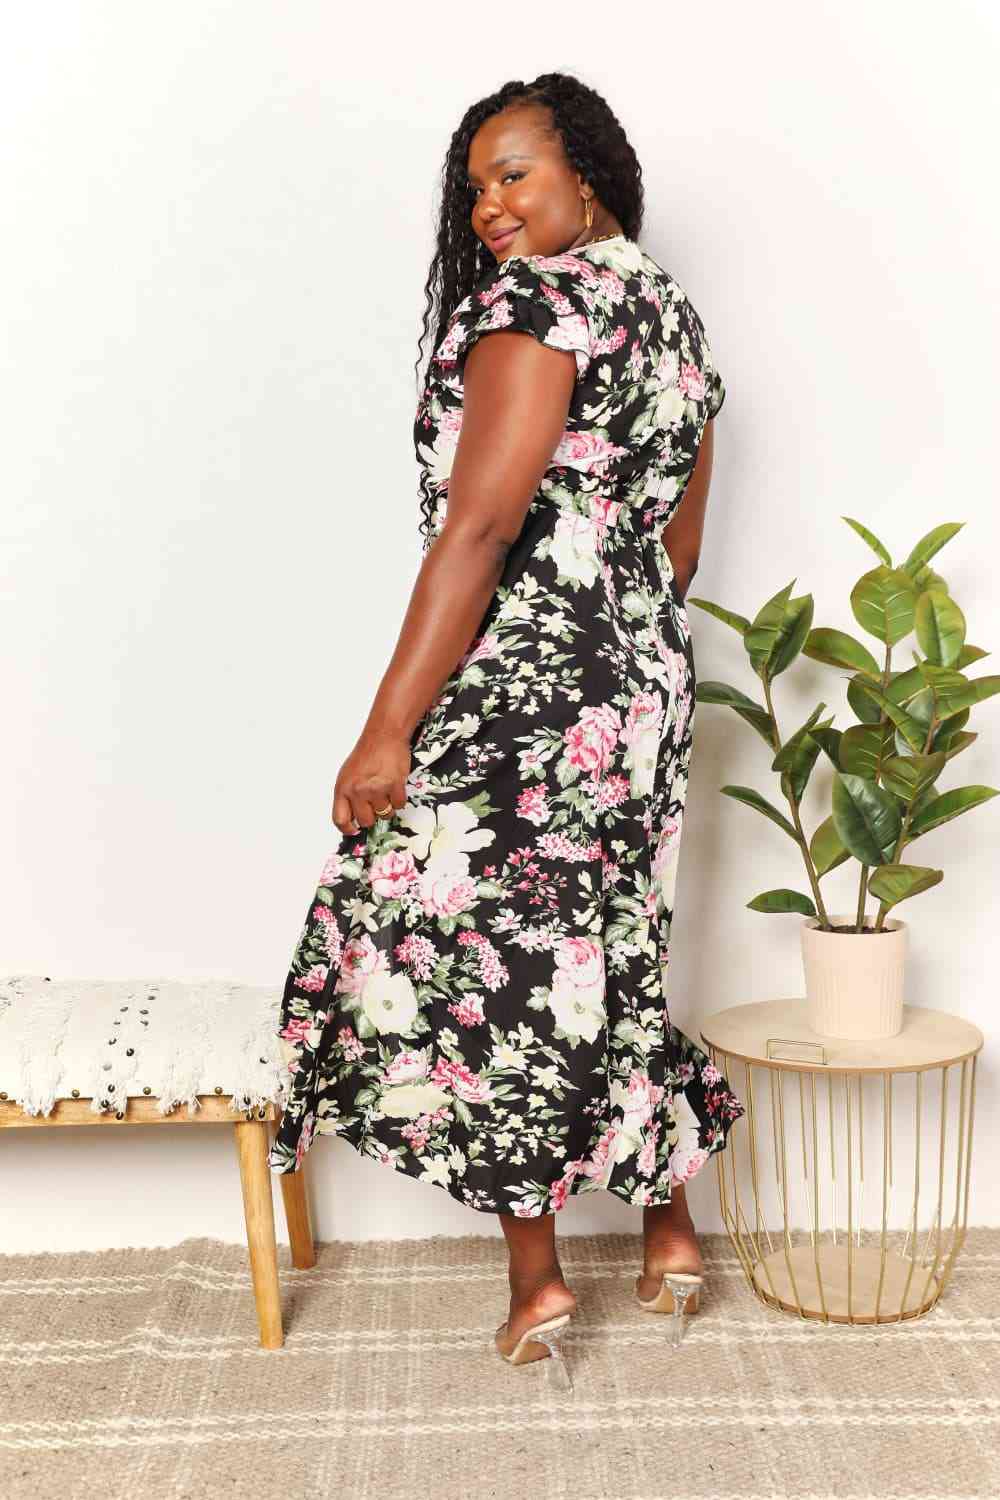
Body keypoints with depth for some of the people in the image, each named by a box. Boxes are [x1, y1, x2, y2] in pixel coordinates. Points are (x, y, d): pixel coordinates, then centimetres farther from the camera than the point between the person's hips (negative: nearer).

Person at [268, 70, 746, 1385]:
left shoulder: (537, 302, -11)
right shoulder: (676, 315, 17)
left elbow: (479, 528, -20)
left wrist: (390, 728, -20)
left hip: (522, 688, -9)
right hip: (646, 685, 9)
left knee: (487, 962, 3)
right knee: (610, 952, 18)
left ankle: (536, 1278, 14)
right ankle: (670, 1231, 31)